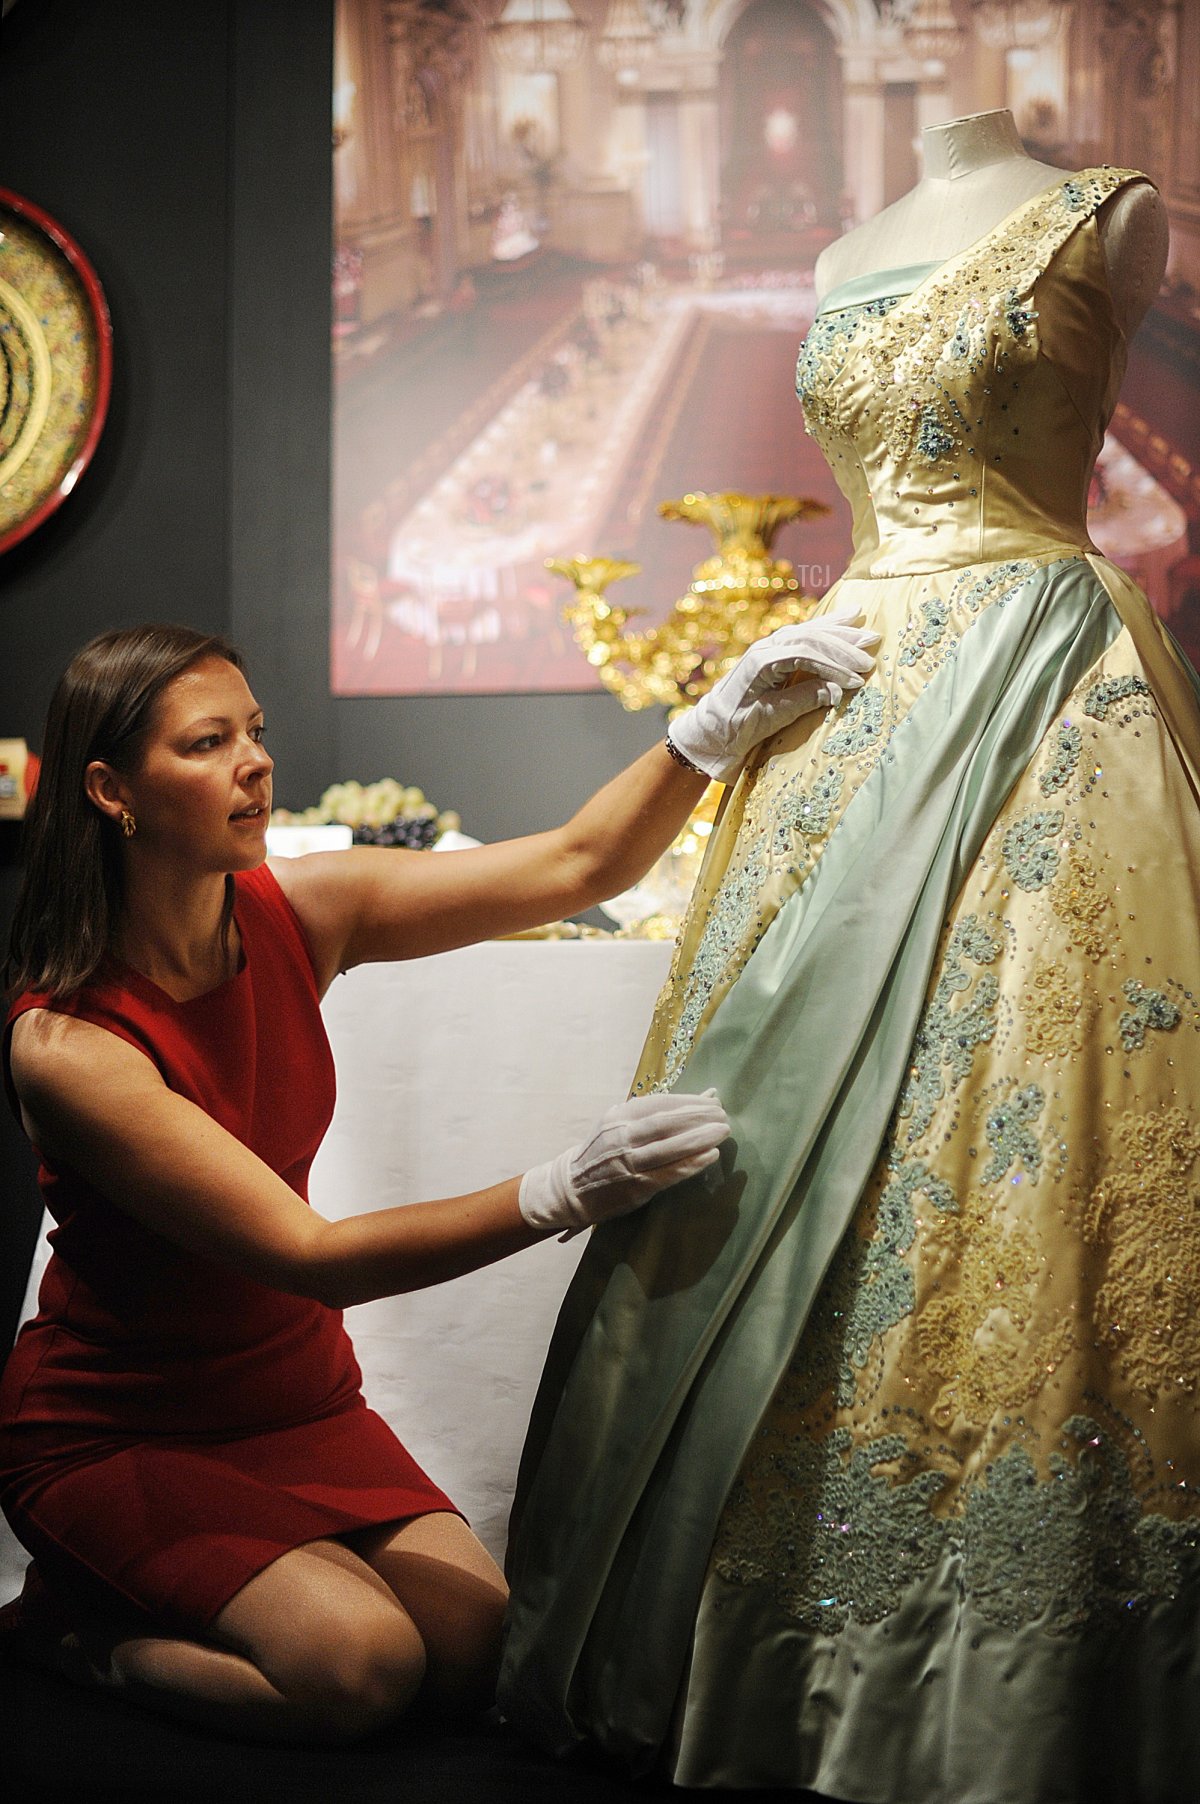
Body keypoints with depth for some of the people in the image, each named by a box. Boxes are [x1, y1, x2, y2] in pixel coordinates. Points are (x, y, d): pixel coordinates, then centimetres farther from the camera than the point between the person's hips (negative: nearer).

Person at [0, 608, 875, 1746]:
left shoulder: (292, 914, -9)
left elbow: (574, 866, -11)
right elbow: (309, 1256, -30)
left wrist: (716, 729, -28)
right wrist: (561, 1196, -40)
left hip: (292, 1394, 6)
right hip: (116, 1430, -6)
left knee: (483, 1649, -9)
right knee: (359, 1663, -25)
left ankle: (171, 1595, 15)